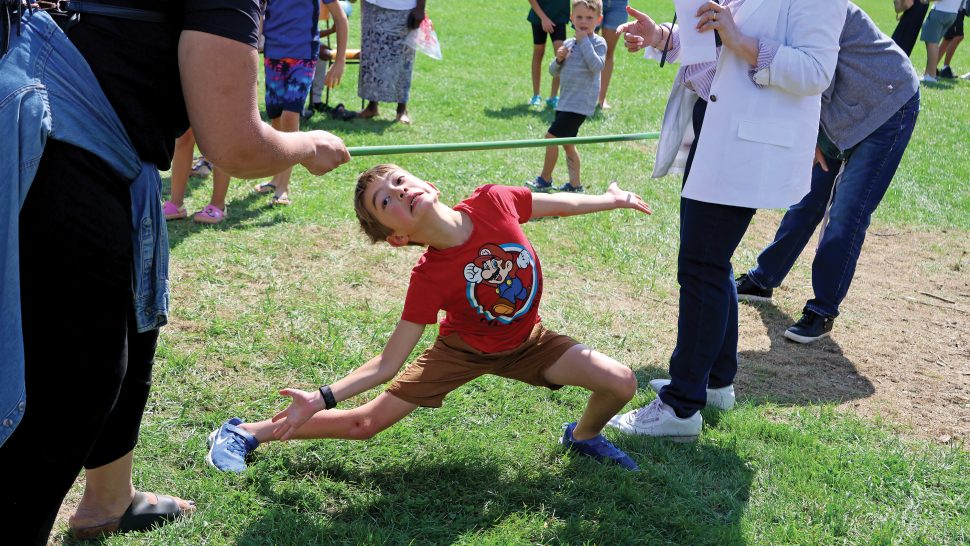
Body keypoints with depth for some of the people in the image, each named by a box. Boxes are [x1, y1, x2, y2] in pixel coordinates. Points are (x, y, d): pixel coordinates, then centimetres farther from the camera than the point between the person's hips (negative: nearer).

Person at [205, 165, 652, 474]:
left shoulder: (492, 202, -26)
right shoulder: (429, 278, -32)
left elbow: (555, 204, -3)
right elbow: (388, 364, -25)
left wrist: (612, 200, 9)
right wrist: (322, 398, -36)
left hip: (526, 342, 4)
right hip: (464, 350, -3)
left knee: (621, 384, -7)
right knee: (366, 423, -8)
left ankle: (583, 436, 28)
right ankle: (247, 433, 9)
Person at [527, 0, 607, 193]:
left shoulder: (598, 43, -6)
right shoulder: (568, 44, 12)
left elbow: (597, 67, -23)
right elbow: (553, 71, 14)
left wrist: (584, 40, -19)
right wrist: (559, 59, -8)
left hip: (580, 103, -8)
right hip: (566, 101, 8)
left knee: (552, 137, -10)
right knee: (567, 143, 14)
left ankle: (545, 179, 4)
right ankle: (575, 184, 23)